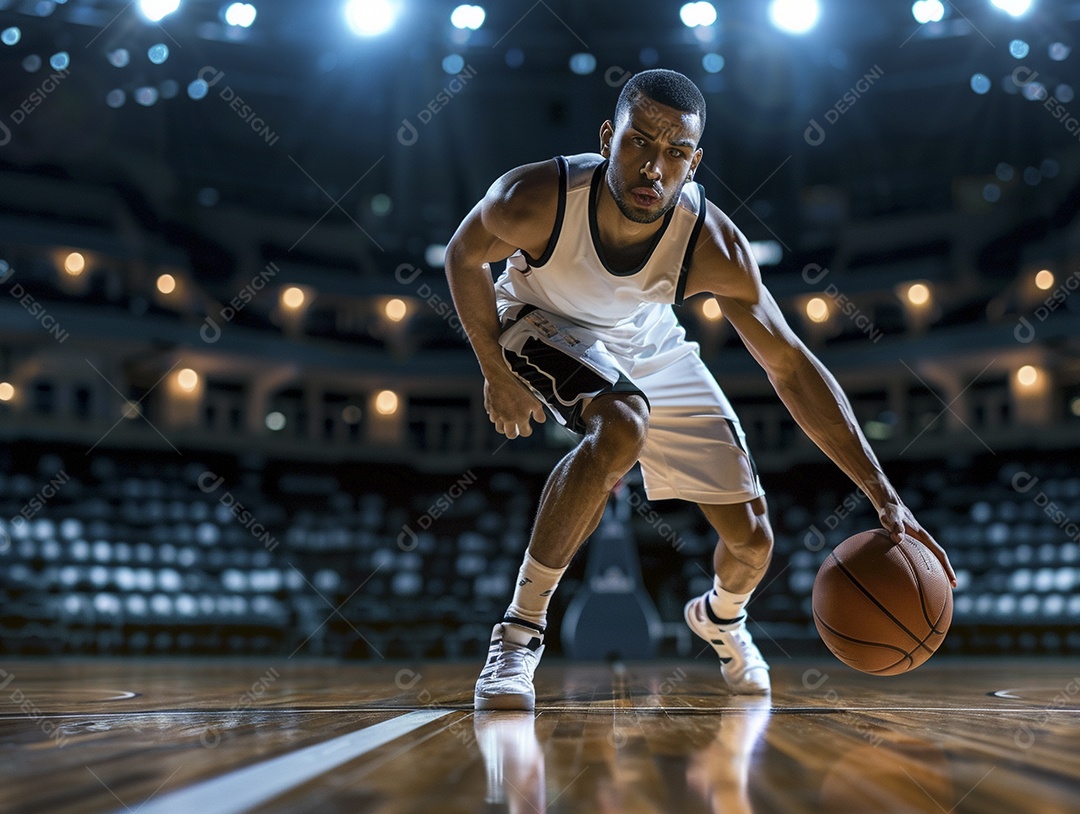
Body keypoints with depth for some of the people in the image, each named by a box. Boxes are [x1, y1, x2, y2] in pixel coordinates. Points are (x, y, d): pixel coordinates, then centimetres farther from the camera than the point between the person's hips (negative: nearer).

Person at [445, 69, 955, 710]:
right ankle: (521, 629, -23)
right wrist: (496, 374, -15)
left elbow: (791, 367, -25)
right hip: (541, 322, -2)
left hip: (646, 344, 3)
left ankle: (721, 616, 40)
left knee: (752, 538, 0)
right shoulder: (535, 199, -34)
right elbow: (464, 258, -12)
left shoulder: (714, 247, -31)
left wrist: (884, 498, -30)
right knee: (621, 426, -38)